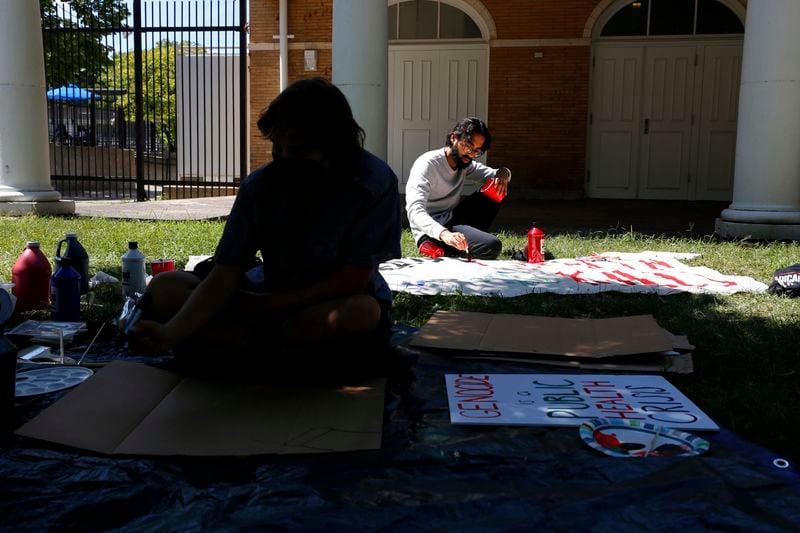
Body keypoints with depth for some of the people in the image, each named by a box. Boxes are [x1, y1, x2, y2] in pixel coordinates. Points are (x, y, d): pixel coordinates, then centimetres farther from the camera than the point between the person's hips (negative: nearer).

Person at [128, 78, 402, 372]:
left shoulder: (376, 182, -22)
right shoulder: (260, 185, -15)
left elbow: (353, 281, -19)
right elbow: (225, 275, -16)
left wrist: (269, 304, -16)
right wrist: (170, 333, -32)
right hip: (272, 295, 2)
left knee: (361, 313, -39)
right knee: (164, 288, -12)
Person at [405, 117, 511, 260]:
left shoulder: (465, 163, 7)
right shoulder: (428, 164, -18)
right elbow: (415, 210, -31)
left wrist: (503, 173, -14)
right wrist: (444, 234, -49)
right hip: (431, 231, -8)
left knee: (500, 188, 0)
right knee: (492, 246, -28)